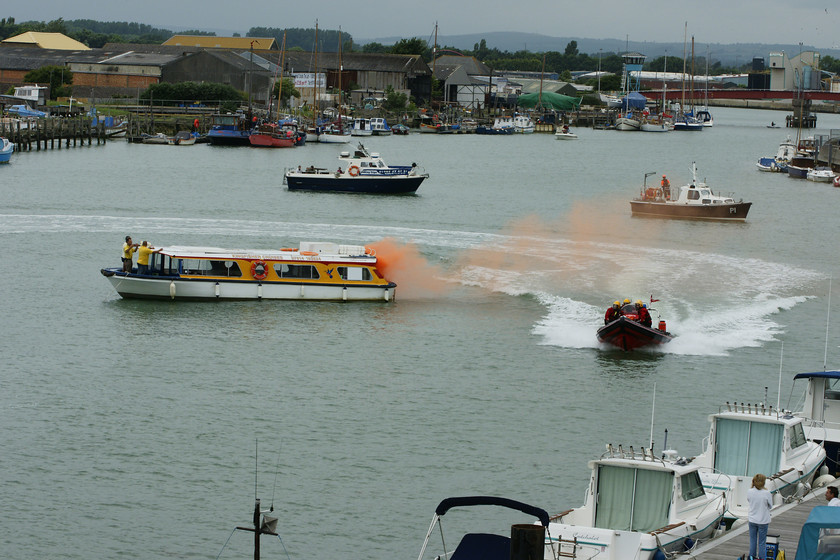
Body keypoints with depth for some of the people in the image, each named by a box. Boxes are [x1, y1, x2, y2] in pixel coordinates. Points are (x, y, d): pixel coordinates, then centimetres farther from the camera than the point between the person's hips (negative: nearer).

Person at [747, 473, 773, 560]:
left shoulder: (749, 492, -10)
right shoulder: (766, 493, -19)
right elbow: (770, 505, -5)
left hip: (752, 520, 3)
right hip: (763, 520, -3)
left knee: (752, 541, 16)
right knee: (762, 542, 9)